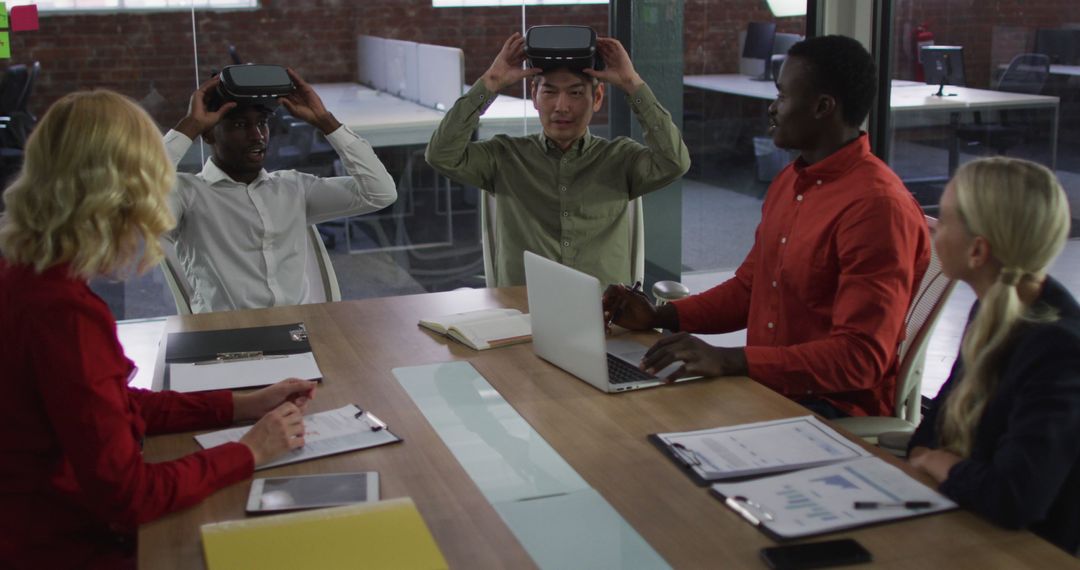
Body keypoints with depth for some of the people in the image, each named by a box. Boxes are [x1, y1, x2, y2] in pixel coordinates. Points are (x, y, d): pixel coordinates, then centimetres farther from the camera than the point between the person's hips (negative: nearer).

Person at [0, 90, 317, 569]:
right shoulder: (64, 312, -27)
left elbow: (114, 405, 11)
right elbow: (127, 496, -24)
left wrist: (241, 406, 7)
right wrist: (248, 452, -12)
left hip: (41, 524, 8)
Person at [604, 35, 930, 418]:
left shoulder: (877, 207, -19)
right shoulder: (788, 182, 11)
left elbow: (861, 357, -23)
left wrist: (731, 360, -30)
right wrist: (658, 316, 6)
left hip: (835, 411, -8)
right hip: (765, 387, 8)